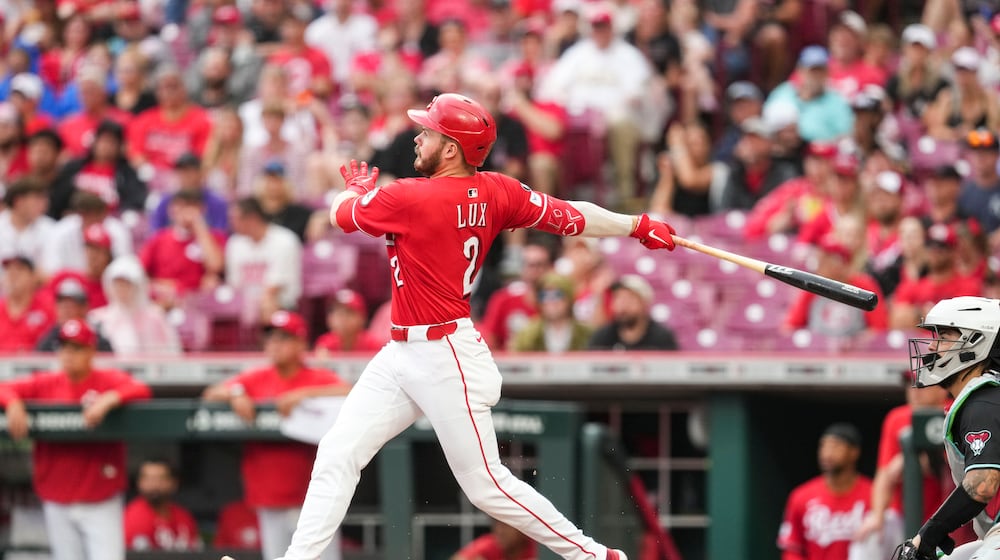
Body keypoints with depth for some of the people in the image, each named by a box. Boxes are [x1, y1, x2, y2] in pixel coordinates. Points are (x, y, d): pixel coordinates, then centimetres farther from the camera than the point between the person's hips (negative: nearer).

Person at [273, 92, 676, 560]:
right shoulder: (496, 193, 0)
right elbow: (571, 217, 1)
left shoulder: (410, 198, -20)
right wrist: (639, 227, 12)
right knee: (337, 456, 4)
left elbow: (340, 214, -5)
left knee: (486, 484, -1)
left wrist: (359, 187, 18)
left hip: (447, 362, -9)